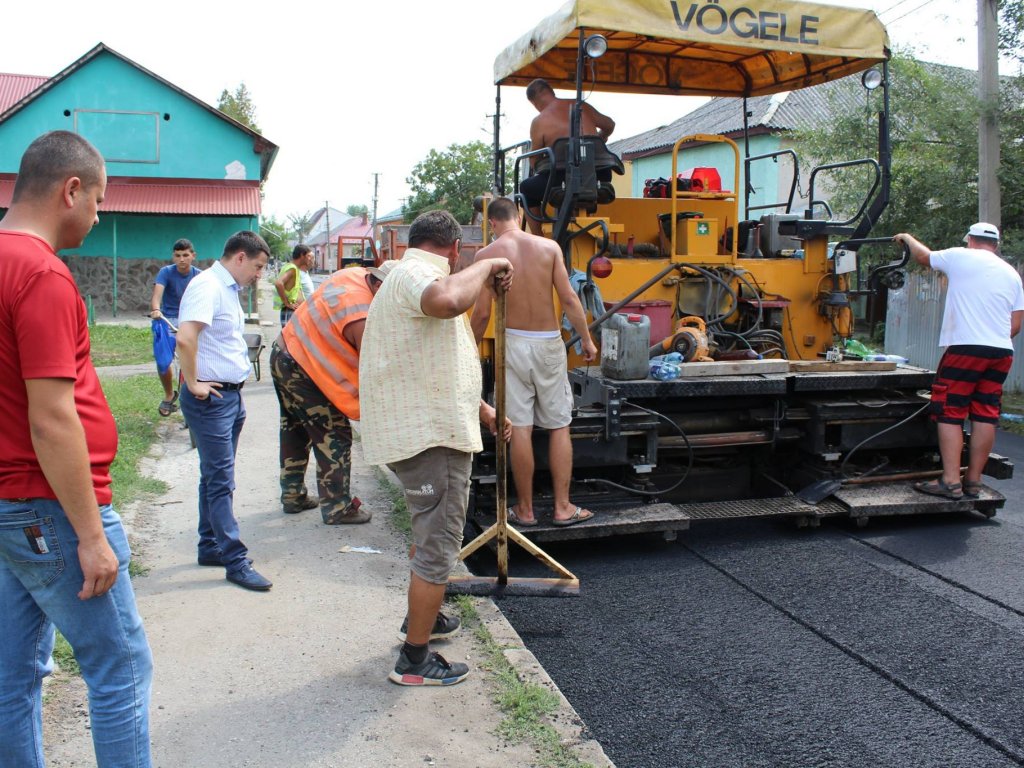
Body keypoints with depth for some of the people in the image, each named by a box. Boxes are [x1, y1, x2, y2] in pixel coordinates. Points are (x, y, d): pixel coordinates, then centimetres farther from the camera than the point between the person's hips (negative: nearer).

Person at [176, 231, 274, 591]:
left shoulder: (228, 288, 14)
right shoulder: (208, 286, -17)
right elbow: (185, 338, -30)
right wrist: (193, 384, -21)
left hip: (231, 395, 10)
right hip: (211, 397, -10)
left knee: (216, 477, 17)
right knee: (220, 481, -4)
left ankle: (210, 547, 28)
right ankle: (236, 561, 0)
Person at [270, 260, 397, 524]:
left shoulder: (354, 274, -3)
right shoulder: (363, 319, -29)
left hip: (283, 355, 10)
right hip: (303, 372, -10)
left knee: (295, 431, 21)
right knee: (334, 437, -1)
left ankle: (292, 496, 34)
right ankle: (337, 508, 7)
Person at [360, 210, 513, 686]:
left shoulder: (409, 276, 21)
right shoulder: (416, 274, -14)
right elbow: (447, 301, -41)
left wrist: (481, 409, 34)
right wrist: (486, 266, -22)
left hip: (427, 429, 11)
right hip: (430, 436, -11)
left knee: (431, 534, 27)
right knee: (438, 546, -2)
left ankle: (422, 618, 45)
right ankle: (415, 660, 10)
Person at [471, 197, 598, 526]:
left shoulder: (487, 254, -4)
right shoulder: (549, 247, -1)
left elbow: (482, 312, -6)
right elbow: (569, 299, -2)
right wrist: (586, 338, 9)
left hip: (512, 342, -1)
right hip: (548, 343, 1)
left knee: (519, 428, 4)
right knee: (559, 427, 9)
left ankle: (525, 509, 13)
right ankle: (563, 508, 13)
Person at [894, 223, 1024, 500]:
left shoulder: (960, 257, 0)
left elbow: (924, 256, 18)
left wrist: (907, 238, 37)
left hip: (965, 348, -6)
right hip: (1002, 352, 6)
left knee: (950, 414, -3)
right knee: (986, 415, 7)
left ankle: (951, 481, -7)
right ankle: (973, 481, 13)